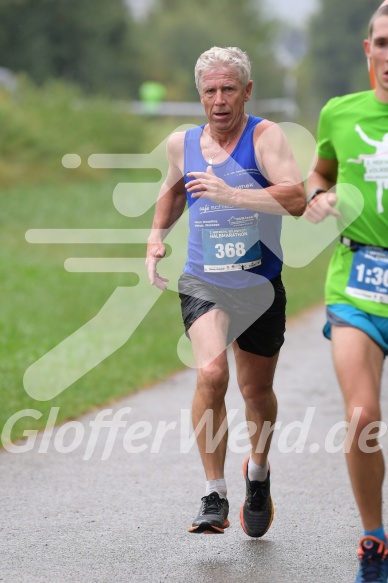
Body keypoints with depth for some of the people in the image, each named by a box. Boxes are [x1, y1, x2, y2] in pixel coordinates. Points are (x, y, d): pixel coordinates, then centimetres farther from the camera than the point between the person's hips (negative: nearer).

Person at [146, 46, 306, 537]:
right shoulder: (182, 144, 4)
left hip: (261, 287, -1)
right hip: (203, 284, 1)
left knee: (257, 391, 14)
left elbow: (296, 199, -25)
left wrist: (231, 194, -34)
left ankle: (258, 471, 44)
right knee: (210, 373, -24)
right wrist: (156, 237, 13)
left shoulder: (264, 136, -10)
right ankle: (214, 496, -16)